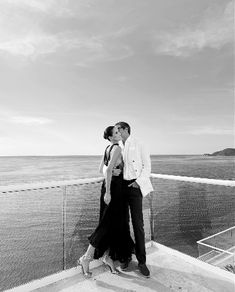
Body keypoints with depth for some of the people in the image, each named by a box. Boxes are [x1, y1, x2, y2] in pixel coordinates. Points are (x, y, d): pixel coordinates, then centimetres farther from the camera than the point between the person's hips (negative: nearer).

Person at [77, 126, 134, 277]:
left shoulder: (108, 148, 12)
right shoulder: (117, 148, -15)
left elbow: (101, 169, 18)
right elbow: (108, 170, -24)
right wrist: (107, 192, -24)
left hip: (109, 185, 9)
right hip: (114, 188, -9)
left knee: (115, 224, 16)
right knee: (108, 224, 0)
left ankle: (107, 256, 30)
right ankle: (86, 258, 10)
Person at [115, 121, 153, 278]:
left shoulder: (138, 145, -1)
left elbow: (147, 165, -3)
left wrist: (139, 182, -13)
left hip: (134, 186, -4)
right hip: (120, 186, 4)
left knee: (138, 224, 0)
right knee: (123, 223, 11)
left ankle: (142, 261, 14)